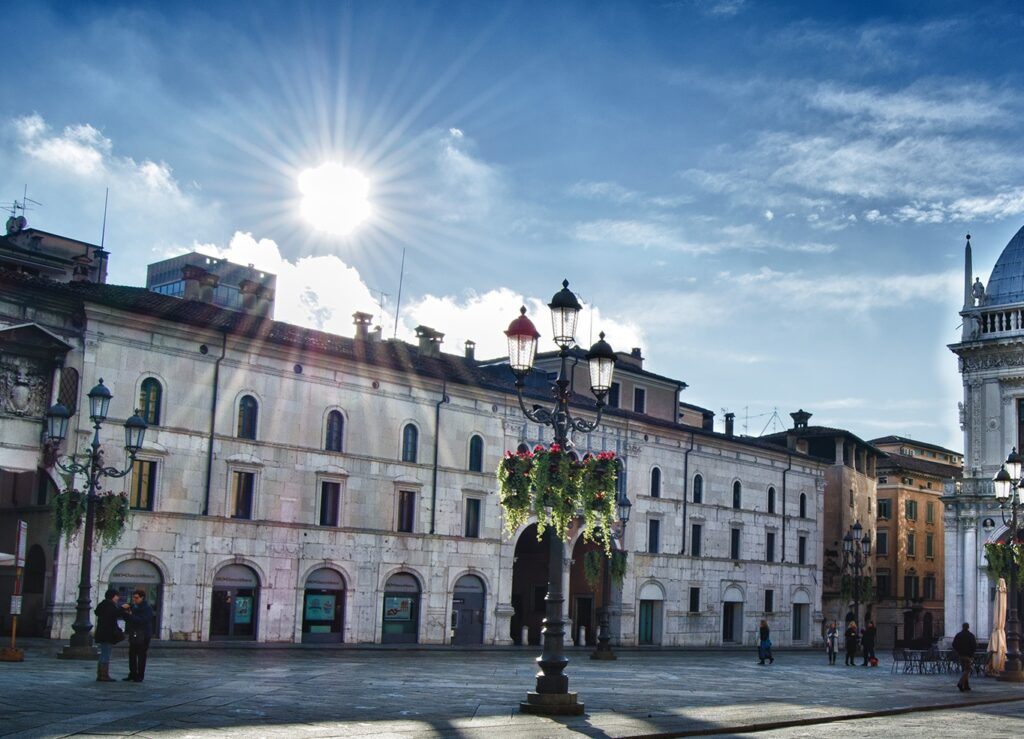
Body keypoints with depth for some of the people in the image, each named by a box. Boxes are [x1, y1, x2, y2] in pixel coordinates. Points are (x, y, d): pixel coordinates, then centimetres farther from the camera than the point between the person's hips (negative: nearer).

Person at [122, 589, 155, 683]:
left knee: (141, 657, -3)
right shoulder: (133, 607, 13)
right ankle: (132, 674, 17)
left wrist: (130, 615, -19)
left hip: (143, 636, -7)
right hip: (133, 635, 7)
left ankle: (140, 676, 1)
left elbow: (142, 620, -20)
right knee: (132, 655, 8)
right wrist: (125, 611, -6)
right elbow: (127, 618, 13)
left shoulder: (147, 608, -7)